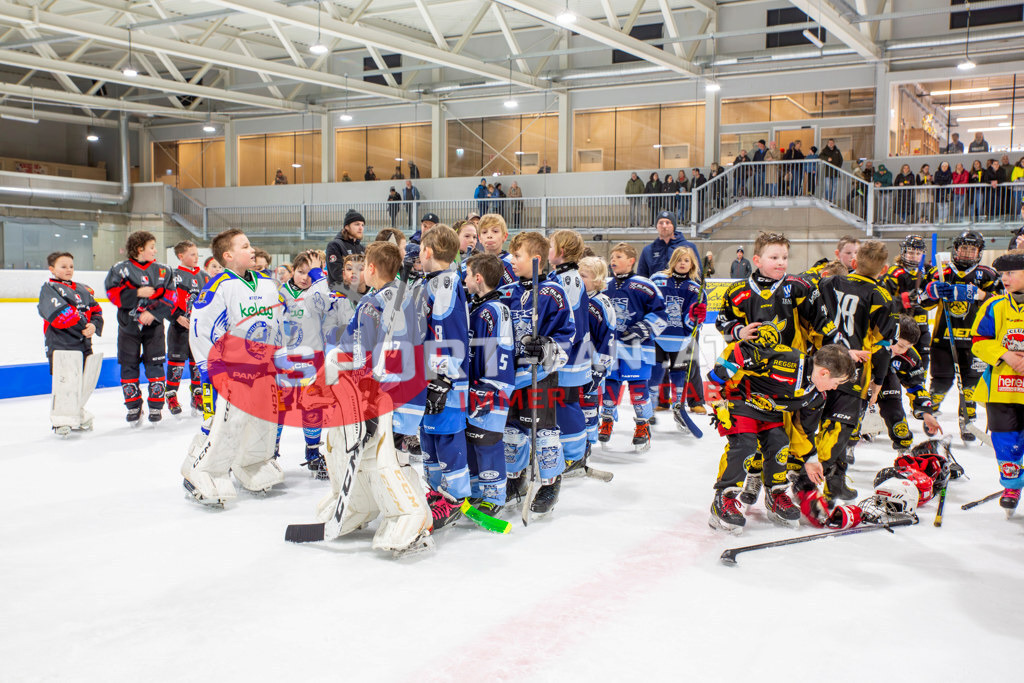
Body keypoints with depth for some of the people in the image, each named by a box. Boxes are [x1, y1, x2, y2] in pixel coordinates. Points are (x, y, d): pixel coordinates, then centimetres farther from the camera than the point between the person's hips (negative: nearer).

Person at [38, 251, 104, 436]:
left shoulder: (82, 289, 19)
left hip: (84, 344, 7)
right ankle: (61, 420, -5)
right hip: (61, 344, -7)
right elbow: (60, 314, -16)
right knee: (65, 382, -12)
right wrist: (83, 325, -13)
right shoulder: (49, 288, -1)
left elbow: (96, 311, 13)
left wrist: (94, 325, -7)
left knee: (83, 383, 12)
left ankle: (77, 415, 27)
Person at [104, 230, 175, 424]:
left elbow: (170, 297, -2)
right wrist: (138, 293, -20)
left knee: (155, 365, 1)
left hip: (154, 326, 1)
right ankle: (133, 407, 18)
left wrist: (153, 312, -15)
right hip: (128, 326, -1)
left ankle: (156, 407, 11)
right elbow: (113, 293, -11)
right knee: (128, 367, 5)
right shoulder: (121, 269, -3)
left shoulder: (162, 271, 3)